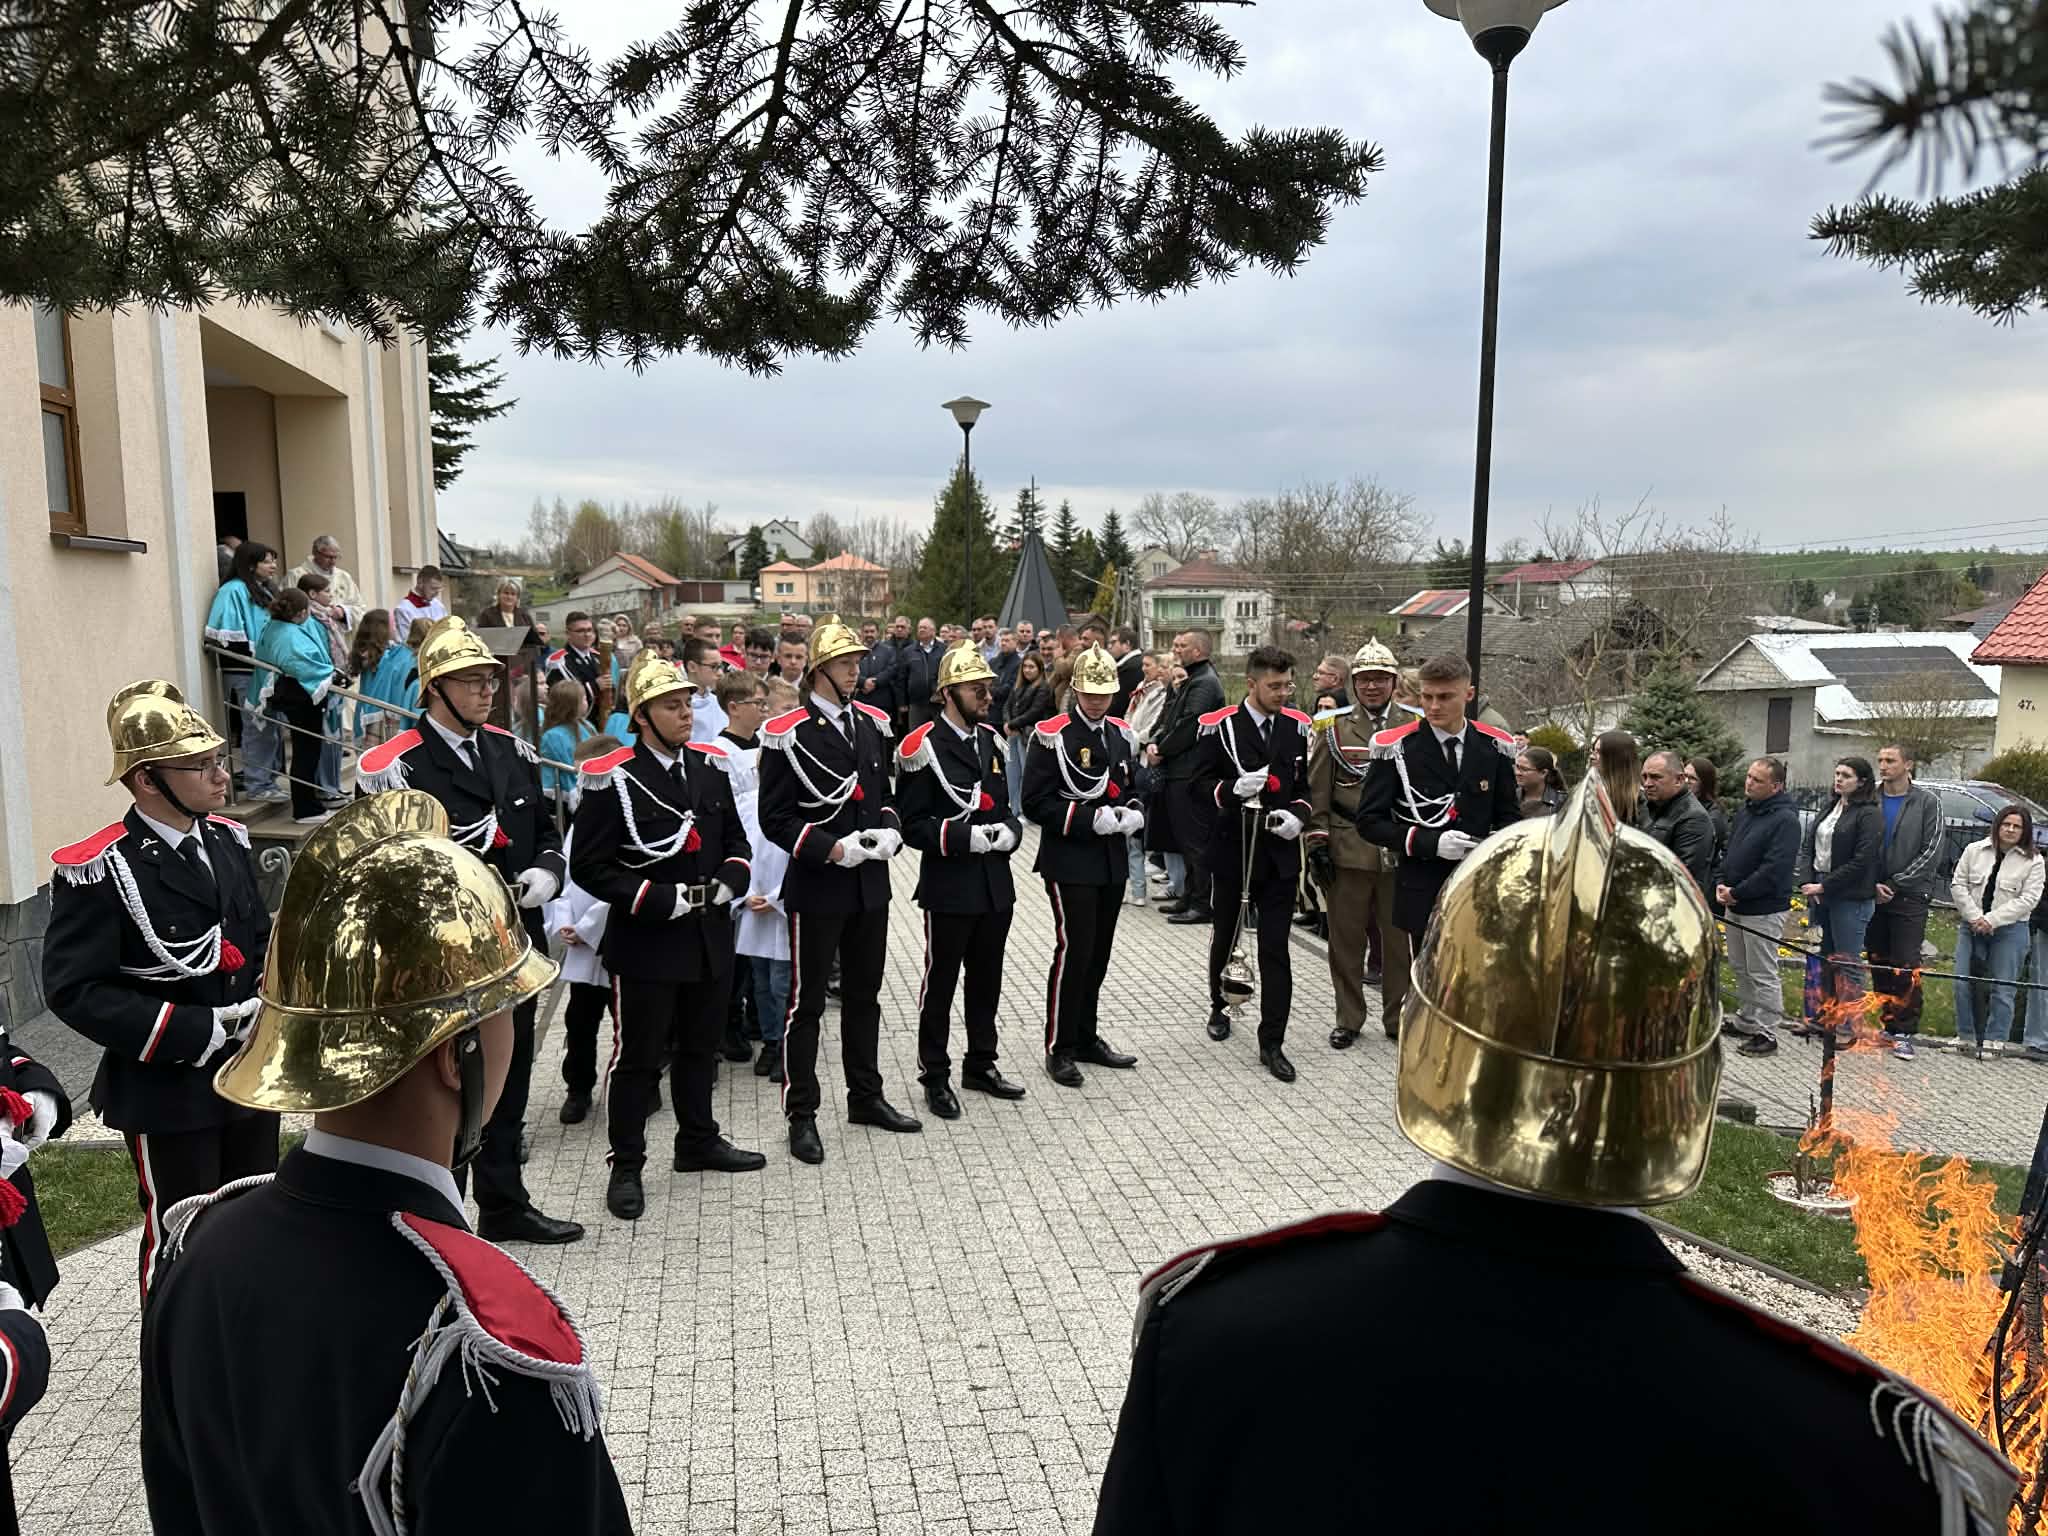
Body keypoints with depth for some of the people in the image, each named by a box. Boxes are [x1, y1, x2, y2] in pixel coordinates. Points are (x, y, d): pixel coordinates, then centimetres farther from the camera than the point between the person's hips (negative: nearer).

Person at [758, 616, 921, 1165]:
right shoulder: (786, 733, -12)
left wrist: (890, 831, -5)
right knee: (807, 1001, 4)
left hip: (871, 884, 6)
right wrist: (832, 849, -21)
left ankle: (866, 1096, 31)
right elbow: (775, 818, -12)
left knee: (864, 994, 17)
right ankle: (801, 1115, 15)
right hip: (816, 888, -6)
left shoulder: (872, 723, 7)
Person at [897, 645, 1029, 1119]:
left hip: (995, 883, 7)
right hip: (949, 887, -6)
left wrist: (1009, 830, -4)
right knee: (941, 982, 6)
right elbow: (912, 824, -13)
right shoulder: (923, 747, -13)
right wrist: (964, 838, -24)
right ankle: (935, 1077, 19)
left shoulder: (991, 740, 9)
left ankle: (981, 1064, 32)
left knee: (987, 979, 17)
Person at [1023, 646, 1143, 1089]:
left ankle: (1087, 1038, 25)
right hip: (1069, 862, -6)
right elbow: (1036, 802, -13)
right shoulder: (1052, 736, -10)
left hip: (1113, 861, 7)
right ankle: (1060, 1048, 4)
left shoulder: (1122, 735, 11)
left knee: (1099, 952, 12)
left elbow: (1133, 788, 21)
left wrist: (1134, 814, -2)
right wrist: (1091, 820, -20)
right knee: (1074, 950, -8)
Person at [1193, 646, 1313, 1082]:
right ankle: (1219, 1005, 43)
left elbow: (1303, 786, 11)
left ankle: (1272, 1042, 5)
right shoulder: (1220, 727, -7)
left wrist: (1298, 816, -9)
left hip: (1280, 854, 2)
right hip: (1233, 851, -1)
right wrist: (1234, 789, -25)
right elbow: (1200, 784, -6)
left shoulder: (1297, 727, 3)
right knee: (1225, 937, 17)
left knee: (1275, 948, -1)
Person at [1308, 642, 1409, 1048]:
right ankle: (1348, 1019, 21)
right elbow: (1317, 790, 3)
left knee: (1400, 937, 9)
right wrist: (1318, 841, -3)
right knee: (1346, 937, 7)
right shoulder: (1333, 725, 2)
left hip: (1400, 850, 1)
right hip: (1348, 848, 0)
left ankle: (1398, 1018, 24)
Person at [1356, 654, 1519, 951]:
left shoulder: (1495, 746, 3)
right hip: (1422, 893, -3)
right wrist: (1430, 843, -19)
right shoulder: (1396, 747, -7)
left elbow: (1509, 816, 14)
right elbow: (1369, 821, -7)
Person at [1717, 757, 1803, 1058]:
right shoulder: (1745, 811, 10)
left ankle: (1766, 1032, 9)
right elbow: (1730, 852, 17)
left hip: (1764, 910, -8)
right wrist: (1723, 884, 0)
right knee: (1740, 968, 18)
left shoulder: (1785, 819, -17)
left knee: (1763, 974, 0)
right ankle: (1746, 1020, 31)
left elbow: (1774, 870, -23)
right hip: (1735, 906, 9)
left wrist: (1736, 893, -18)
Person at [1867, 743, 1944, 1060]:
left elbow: (1933, 850, -6)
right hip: (1874, 896, 3)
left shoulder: (1926, 802, -1)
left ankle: (1905, 1031, -2)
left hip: (1910, 897, -3)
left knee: (1906, 967, -6)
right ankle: (1885, 1024, 17)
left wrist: (1895, 883, -10)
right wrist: (1872, 884, -7)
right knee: (1879, 965, 8)